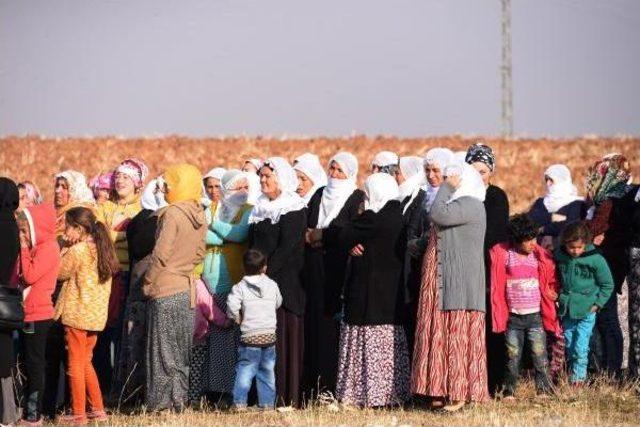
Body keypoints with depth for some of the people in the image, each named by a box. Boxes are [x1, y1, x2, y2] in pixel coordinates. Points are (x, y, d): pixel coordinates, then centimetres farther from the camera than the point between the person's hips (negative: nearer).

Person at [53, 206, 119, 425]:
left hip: (77, 314, -8)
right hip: (96, 315, 8)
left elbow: (60, 273, -8)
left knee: (75, 364, 0)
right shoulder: (101, 248, 9)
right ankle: (97, 409, 18)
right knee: (86, 362, 18)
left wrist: (64, 252, 6)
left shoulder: (77, 251, -15)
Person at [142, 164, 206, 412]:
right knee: (181, 348, 12)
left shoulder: (172, 214, -16)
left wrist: (147, 283, -6)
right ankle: (179, 398, 14)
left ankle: (160, 401, 0)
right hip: (187, 288, 7)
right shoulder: (199, 216, 6)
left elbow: (160, 254, -17)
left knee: (162, 348, -2)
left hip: (166, 290, -7)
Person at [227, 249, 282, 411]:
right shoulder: (272, 285, 5)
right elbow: (278, 303, 19)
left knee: (245, 370, 0)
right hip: (270, 335, 3)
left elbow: (232, 307, -17)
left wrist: (238, 319, 0)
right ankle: (267, 403, 12)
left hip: (250, 336, -3)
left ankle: (239, 403, -7)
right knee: (267, 371, 11)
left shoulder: (240, 287, -5)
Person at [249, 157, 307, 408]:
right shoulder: (261, 208, 18)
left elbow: (286, 248, -13)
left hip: (284, 281, -7)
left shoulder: (293, 209, -5)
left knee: (282, 338, -7)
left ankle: (285, 397, -7)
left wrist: (265, 273, -17)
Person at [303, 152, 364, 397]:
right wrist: (308, 236, -8)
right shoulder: (319, 195, 19)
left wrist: (321, 235, -5)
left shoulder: (357, 198, 1)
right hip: (316, 269, 5)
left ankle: (333, 386, -7)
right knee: (315, 320, 0)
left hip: (339, 268, -5)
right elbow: (306, 225, 13)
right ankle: (314, 388, 1)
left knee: (334, 323, -8)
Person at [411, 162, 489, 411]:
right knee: (443, 335, 8)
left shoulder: (470, 205, -12)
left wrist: (447, 188, -12)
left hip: (460, 283, -10)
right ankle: (444, 391, 10)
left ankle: (460, 393, -7)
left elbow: (438, 215, -24)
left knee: (457, 335, -8)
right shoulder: (456, 203, 20)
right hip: (444, 283, 10)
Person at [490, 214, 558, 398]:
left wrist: (551, 292, -3)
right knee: (512, 356, 6)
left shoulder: (541, 256, 0)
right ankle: (509, 391, 13)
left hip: (535, 315, 0)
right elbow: (495, 282, 9)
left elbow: (552, 280, 14)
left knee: (539, 355, -2)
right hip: (513, 316, 0)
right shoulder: (502, 256, -4)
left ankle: (544, 390, 3)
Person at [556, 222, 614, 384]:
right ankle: (572, 374, 25)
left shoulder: (596, 259, -14)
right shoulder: (560, 256, -3)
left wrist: (597, 304, -5)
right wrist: (557, 298, 8)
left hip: (586, 311, -4)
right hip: (566, 310, 4)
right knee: (569, 346, 13)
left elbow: (607, 285, -1)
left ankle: (579, 377, 3)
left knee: (580, 347, -7)